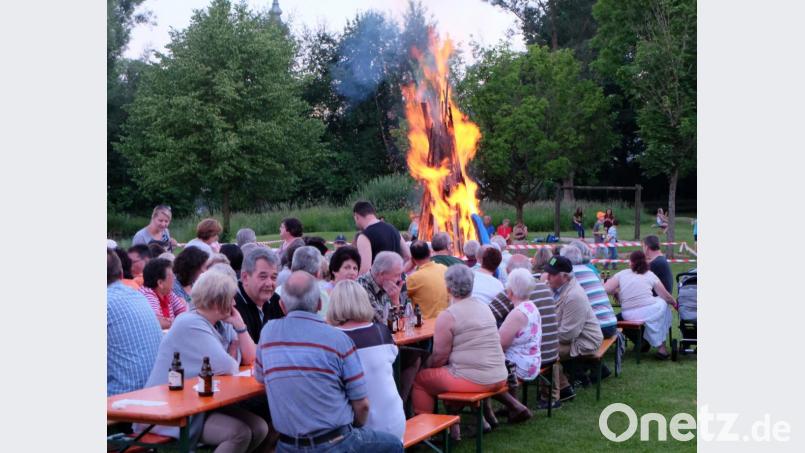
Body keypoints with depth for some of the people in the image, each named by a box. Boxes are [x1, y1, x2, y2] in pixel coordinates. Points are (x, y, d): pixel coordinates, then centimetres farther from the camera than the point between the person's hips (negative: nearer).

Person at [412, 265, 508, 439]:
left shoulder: (447, 316, -12)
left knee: (418, 379, 11)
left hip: (472, 381, -7)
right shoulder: (485, 307, 10)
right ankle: (453, 422, 29)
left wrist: (426, 366, 11)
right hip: (499, 378, 7)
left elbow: (440, 357, -10)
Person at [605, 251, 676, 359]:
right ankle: (661, 346, 32)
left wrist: (617, 291, 17)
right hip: (649, 312, -3)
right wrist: (674, 303, 32)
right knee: (663, 303, 31)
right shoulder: (650, 275, 7)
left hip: (628, 316, 3)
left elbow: (605, 289, -3)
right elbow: (666, 296, 11)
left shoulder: (621, 274, 7)